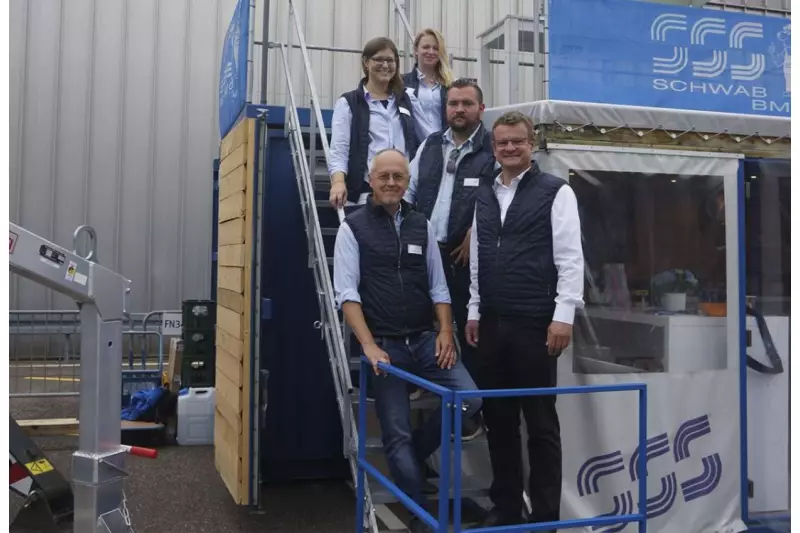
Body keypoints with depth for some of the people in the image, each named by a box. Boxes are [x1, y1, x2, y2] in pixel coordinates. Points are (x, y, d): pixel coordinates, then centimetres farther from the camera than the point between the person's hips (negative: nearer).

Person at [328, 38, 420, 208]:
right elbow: (338, 150, -5)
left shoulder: (404, 101, 18)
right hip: (366, 192, -4)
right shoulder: (348, 103, 4)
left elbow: (416, 145, 21)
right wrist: (338, 181, -23)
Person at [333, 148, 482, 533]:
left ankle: (409, 456, 14)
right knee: (397, 433, 0)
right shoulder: (353, 227, -2)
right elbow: (346, 292, -8)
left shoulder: (422, 225, 10)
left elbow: (438, 286, 12)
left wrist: (445, 332, -2)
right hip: (385, 344, -4)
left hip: (425, 339, 4)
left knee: (468, 399, -10)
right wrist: (369, 346, -17)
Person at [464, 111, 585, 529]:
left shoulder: (556, 192, -3)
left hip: (535, 323, -5)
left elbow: (570, 258, -8)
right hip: (492, 323, 6)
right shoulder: (483, 195, 14)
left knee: (541, 422, 4)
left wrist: (563, 315, -14)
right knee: (498, 419, 12)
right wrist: (474, 310, 13)